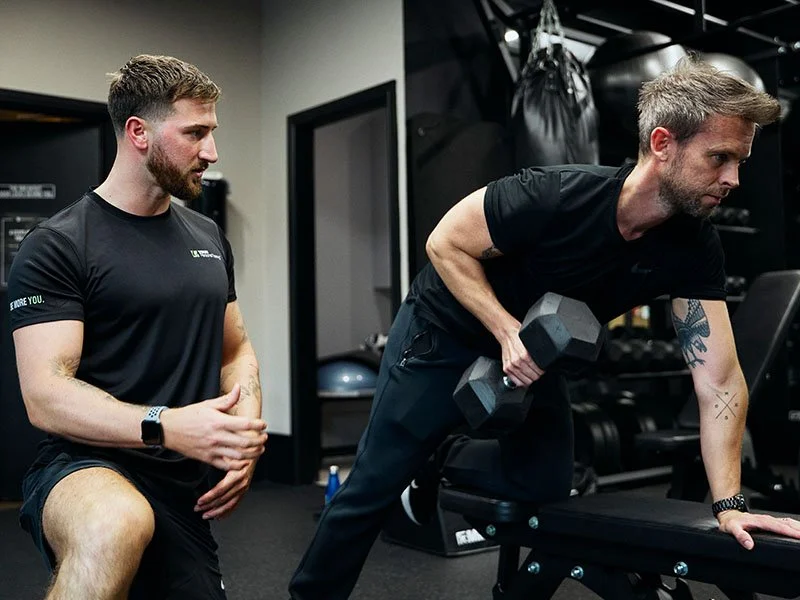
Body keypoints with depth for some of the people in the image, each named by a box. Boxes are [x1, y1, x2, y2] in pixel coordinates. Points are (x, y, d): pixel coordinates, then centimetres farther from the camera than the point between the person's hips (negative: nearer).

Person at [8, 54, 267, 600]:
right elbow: (47, 396, -17)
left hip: (188, 488, 7)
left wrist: (245, 432, -1)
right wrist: (165, 426, -32)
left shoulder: (209, 238, 10)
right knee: (118, 526, -40)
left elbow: (236, 350, 18)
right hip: (89, 469, -7)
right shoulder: (58, 246, -10)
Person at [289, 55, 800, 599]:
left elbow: (719, 380, -17)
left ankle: (439, 457, 26)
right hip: (444, 333, -5)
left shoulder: (693, 248, -18)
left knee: (546, 485, 2)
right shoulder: (553, 198, -34)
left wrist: (728, 503, -22)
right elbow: (446, 244, -21)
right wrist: (508, 331, -31)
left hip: (530, 351, 5)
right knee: (376, 484, 0)